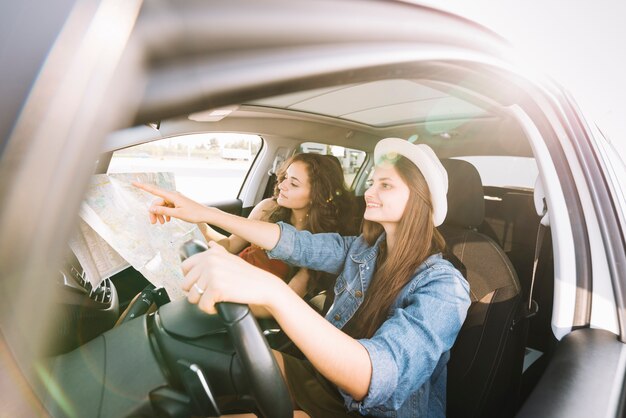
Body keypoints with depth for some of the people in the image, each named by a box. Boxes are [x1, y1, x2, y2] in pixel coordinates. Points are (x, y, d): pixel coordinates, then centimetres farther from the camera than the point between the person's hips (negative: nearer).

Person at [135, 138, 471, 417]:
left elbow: (378, 376, -41)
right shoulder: (364, 250, -6)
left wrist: (270, 291, -55)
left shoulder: (443, 288, -25)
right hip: (331, 381, 5)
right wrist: (205, 213, -13)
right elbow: (295, 245, -9)